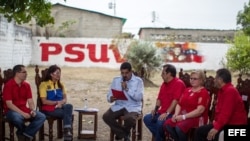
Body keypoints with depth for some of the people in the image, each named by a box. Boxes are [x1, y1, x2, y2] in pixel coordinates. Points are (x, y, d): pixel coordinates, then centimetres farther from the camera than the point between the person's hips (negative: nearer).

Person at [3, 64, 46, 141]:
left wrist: (33, 110, -15)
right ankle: (25, 133, -6)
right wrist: (22, 113, -24)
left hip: (24, 109, 6)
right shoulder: (8, 85, -12)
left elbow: (30, 101, 6)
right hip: (12, 111, -6)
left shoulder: (27, 85, 7)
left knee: (42, 117, -14)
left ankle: (24, 135, -11)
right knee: (17, 118, -40)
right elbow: (9, 104, -17)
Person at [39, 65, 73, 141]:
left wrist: (60, 103, -14)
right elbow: (44, 101, -10)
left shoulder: (60, 84, 16)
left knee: (69, 106, -31)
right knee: (67, 113, -29)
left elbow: (65, 98, 9)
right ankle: (67, 131, -22)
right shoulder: (44, 84, -3)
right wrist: (57, 102, -16)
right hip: (49, 108, -5)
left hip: (60, 107, 5)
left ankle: (67, 131, -35)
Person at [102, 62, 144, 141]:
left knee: (129, 119, -36)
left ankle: (120, 132, 0)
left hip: (133, 107, -4)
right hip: (118, 106, 4)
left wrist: (127, 89, -17)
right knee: (106, 116, -24)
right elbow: (109, 96, 6)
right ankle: (125, 135, -5)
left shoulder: (138, 81, 0)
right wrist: (111, 98, -18)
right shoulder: (116, 80, 10)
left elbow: (139, 97, -11)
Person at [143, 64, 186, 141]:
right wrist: (156, 108, 2)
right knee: (147, 118, -6)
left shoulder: (179, 83, -13)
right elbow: (159, 98, 20)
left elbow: (176, 100, -20)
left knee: (160, 122, -32)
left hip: (172, 113, -9)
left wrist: (167, 113, -25)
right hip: (162, 112, 9)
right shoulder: (164, 84, 14)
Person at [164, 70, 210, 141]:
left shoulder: (204, 92, -7)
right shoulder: (187, 90, 17)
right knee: (167, 124, -20)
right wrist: (176, 114, -6)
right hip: (182, 116, 7)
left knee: (179, 127, -34)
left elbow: (200, 110, -18)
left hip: (197, 118, -7)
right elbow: (179, 104, 16)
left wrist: (184, 117, -21)